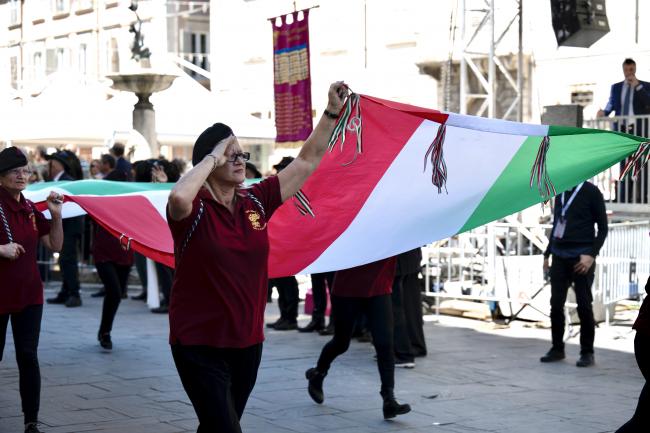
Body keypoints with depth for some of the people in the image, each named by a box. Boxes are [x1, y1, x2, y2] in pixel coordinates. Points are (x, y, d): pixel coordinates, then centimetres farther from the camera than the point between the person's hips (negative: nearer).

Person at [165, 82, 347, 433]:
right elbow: (178, 198, -38)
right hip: (199, 344, -6)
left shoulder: (257, 201, 4)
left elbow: (307, 161, 7)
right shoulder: (194, 209, -12)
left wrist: (332, 113, 0)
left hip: (247, 341, 6)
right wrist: (212, 157, -24)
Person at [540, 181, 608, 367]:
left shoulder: (591, 192, -3)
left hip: (581, 257, -5)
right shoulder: (560, 193, 13)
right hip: (559, 254, 5)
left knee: (584, 305, -2)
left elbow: (603, 228, -3)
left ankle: (587, 352, 6)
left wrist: (591, 255, -13)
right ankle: (557, 348, 13)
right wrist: (547, 253, 16)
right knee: (556, 304, 3)